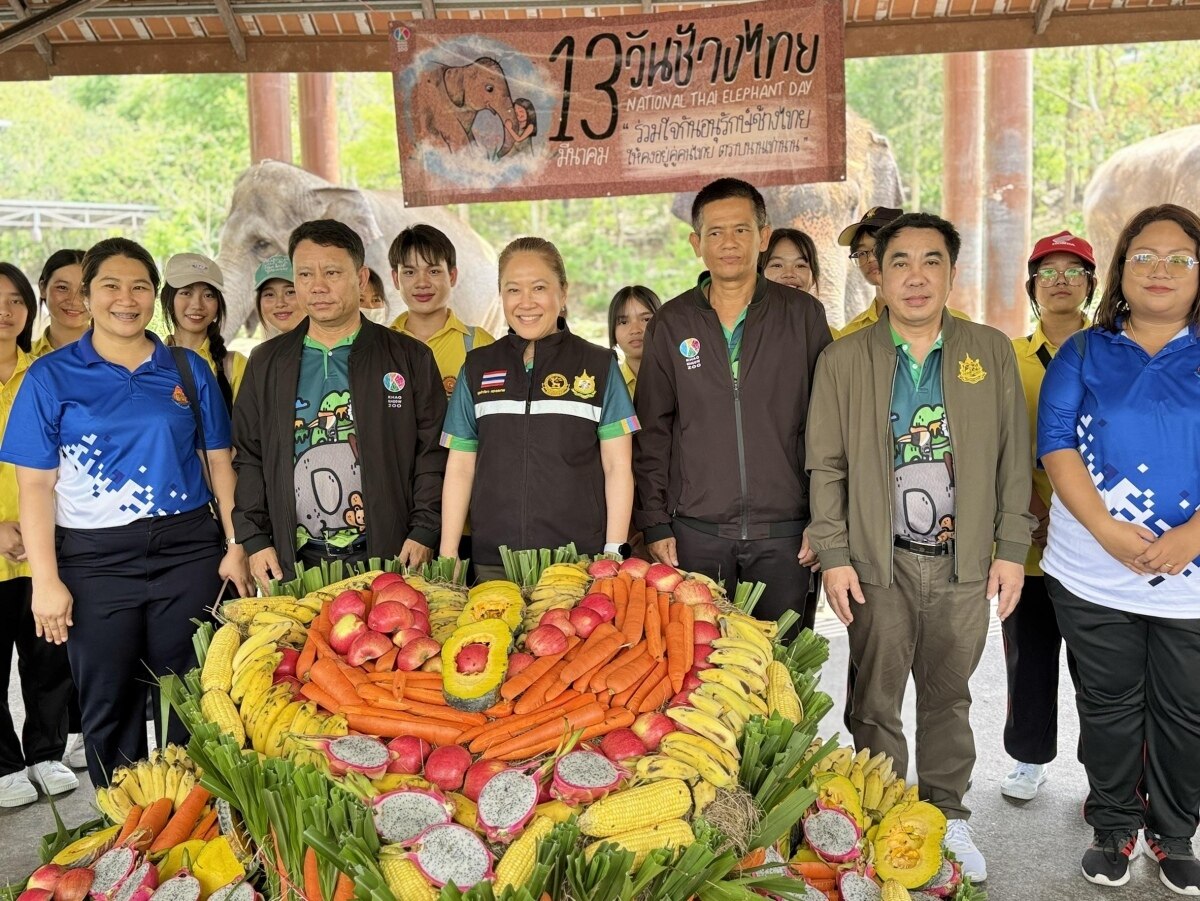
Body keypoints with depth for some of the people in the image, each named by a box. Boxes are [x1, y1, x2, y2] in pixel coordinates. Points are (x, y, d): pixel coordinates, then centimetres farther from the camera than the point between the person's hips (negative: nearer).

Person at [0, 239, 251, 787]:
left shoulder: (189, 369, 6)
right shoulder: (50, 376, 1)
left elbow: (220, 461, 7)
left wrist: (234, 546, 0)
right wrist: (45, 580, -7)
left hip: (188, 551, 1)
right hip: (96, 561, -1)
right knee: (109, 708, 10)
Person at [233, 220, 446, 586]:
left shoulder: (410, 357, 3)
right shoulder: (267, 363, 11)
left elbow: (433, 453, 0)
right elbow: (249, 457, 12)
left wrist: (423, 533, -8)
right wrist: (255, 541, 3)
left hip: (389, 556, -2)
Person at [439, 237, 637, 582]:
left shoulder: (598, 365, 3)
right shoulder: (477, 367, 9)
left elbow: (618, 466, 1)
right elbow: (460, 468, 10)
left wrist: (614, 554, -6)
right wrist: (447, 556, 5)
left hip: (579, 559, -2)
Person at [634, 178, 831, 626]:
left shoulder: (803, 315, 4)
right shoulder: (670, 324, 7)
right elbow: (651, 432, 7)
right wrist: (655, 523, 1)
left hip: (783, 531, 0)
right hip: (695, 533, 1)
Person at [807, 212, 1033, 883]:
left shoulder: (992, 351, 4)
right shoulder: (844, 360, 1)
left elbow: (1013, 458, 5)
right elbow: (827, 467, 0)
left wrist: (1011, 548, 1)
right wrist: (834, 555, -5)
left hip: (964, 562, 1)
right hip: (878, 562, -1)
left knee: (949, 697, 14)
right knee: (876, 700, 7)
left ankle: (947, 817, 30)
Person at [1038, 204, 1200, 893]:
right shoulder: (1083, 355, 5)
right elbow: (1058, 447, -4)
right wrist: (1110, 532, -15)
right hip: (1094, 574, 0)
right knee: (1109, 706, 12)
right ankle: (1114, 829, 30)